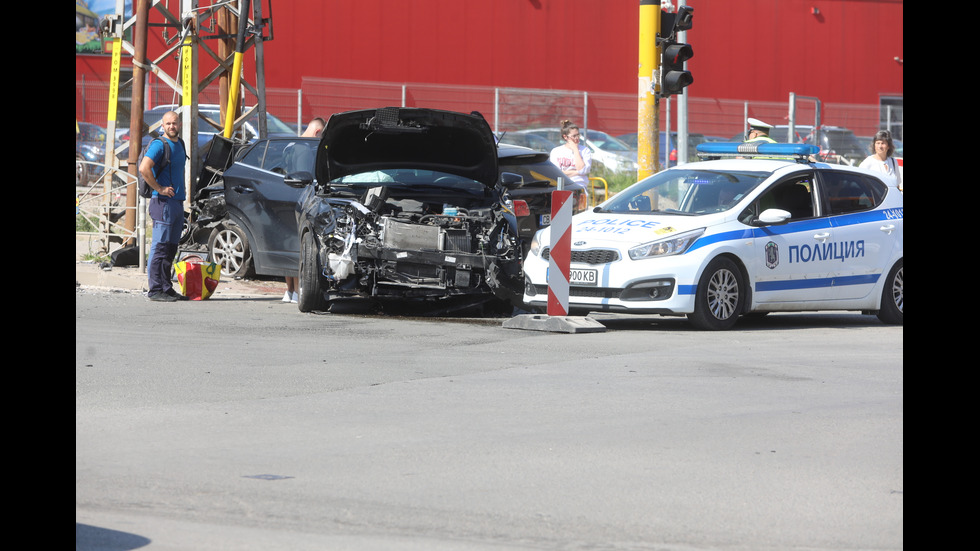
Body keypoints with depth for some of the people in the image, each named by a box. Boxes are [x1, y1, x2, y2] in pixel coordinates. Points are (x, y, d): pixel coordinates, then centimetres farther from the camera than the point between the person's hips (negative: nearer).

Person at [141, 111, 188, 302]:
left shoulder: (180, 144, 16)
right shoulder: (159, 145, -10)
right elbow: (144, 168, -23)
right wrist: (159, 188, -18)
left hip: (178, 202, 9)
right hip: (164, 202, -9)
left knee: (171, 248, 11)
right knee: (160, 246, -9)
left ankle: (166, 288, 16)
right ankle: (155, 289, -9)